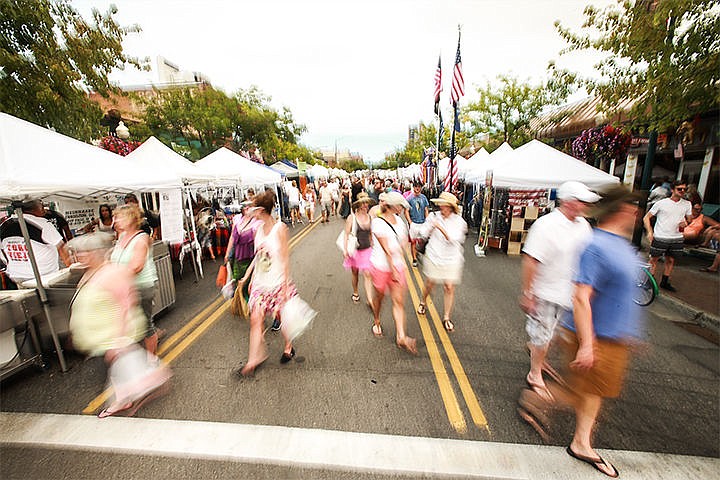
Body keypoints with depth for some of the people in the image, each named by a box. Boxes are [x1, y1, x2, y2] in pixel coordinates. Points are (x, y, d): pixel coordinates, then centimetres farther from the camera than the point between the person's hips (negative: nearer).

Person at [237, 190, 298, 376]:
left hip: (277, 282, -5)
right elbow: (257, 256, 13)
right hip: (260, 282, 5)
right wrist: (248, 276, 13)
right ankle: (254, 359, 18)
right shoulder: (258, 229, 5)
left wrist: (285, 285, -14)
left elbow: (285, 258, -13)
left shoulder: (280, 228, -13)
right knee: (255, 319, 3)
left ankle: (288, 348, 36)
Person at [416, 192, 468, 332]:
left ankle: (446, 318, 17)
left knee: (449, 287, -1)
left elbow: (454, 239, -17)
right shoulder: (434, 216, -2)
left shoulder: (459, 221, -6)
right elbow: (424, 234, -1)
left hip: (452, 259, -1)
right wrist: (431, 225, -19)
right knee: (429, 284, 12)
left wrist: (441, 228, -25)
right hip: (433, 257, 1)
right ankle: (423, 302, 44)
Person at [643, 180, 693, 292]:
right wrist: (650, 232, -14)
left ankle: (665, 282, 25)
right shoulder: (661, 203, -5)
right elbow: (646, 217, -4)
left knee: (670, 260, 12)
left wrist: (685, 222, -5)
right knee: (654, 259, 2)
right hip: (659, 237, -4)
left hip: (677, 239, 4)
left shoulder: (687, 204, 8)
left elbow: (689, 219, 20)